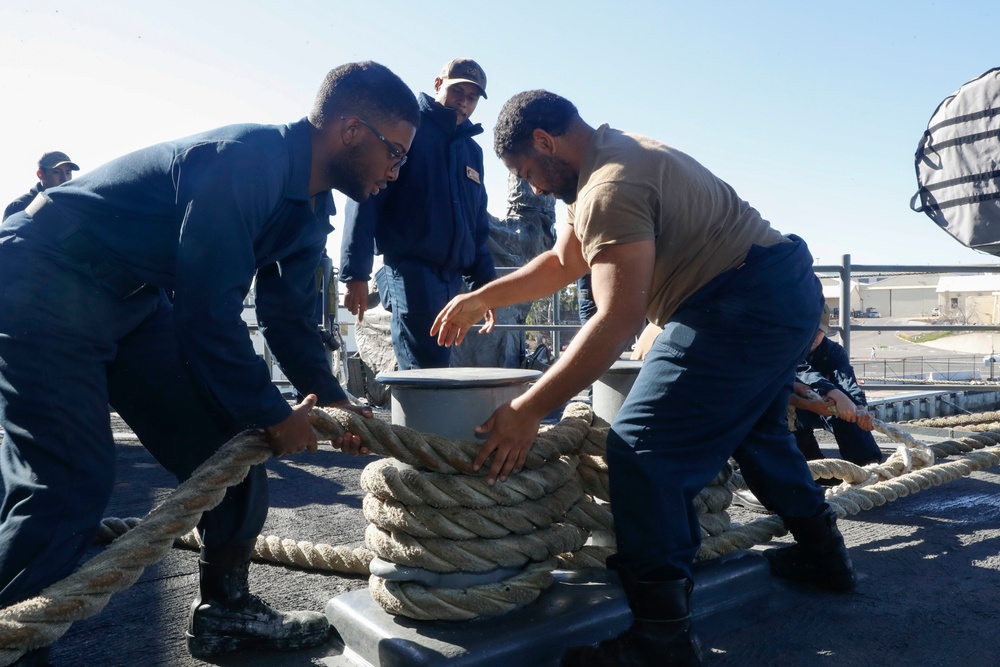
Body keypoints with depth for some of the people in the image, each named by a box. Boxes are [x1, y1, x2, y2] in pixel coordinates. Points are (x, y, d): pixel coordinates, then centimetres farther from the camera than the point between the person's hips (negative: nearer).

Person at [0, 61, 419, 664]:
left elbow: (289, 317, 9)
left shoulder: (310, 208, 3)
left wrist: (335, 402, -3)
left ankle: (225, 611, 19)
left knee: (232, 444, 4)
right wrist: (273, 414, -16)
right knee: (73, 485, -16)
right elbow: (208, 315, -28)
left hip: (132, 300, 9)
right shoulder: (246, 162, -27)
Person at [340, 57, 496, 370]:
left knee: (435, 366, 10)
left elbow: (479, 224, 24)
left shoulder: (472, 150, 20)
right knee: (428, 374, -13)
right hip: (410, 270, -7)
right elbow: (365, 198, -8)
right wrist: (355, 273, -16)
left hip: (454, 279, 7)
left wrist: (486, 282, 16)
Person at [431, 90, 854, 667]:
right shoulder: (614, 156, 16)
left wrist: (527, 411, -27)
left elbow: (617, 320, -28)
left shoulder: (610, 187, -19)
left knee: (643, 452, -14)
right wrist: (482, 298, 19)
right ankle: (823, 553, 46)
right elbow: (563, 262, 22)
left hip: (745, 307, -12)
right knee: (756, 430, 29)